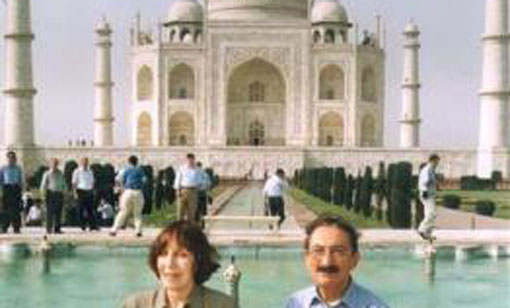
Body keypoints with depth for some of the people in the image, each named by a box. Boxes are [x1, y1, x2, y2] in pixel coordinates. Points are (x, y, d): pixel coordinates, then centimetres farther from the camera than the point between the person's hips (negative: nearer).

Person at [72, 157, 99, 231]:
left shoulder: (90, 171, 15)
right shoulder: (77, 172, -1)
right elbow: (74, 183, -4)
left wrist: (92, 191, 13)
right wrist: (75, 192, -12)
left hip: (89, 192, 5)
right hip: (81, 192, -5)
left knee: (91, 209, 1)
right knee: (81, 210, -2)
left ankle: (93, 225, 0)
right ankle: (82, 226, 4)